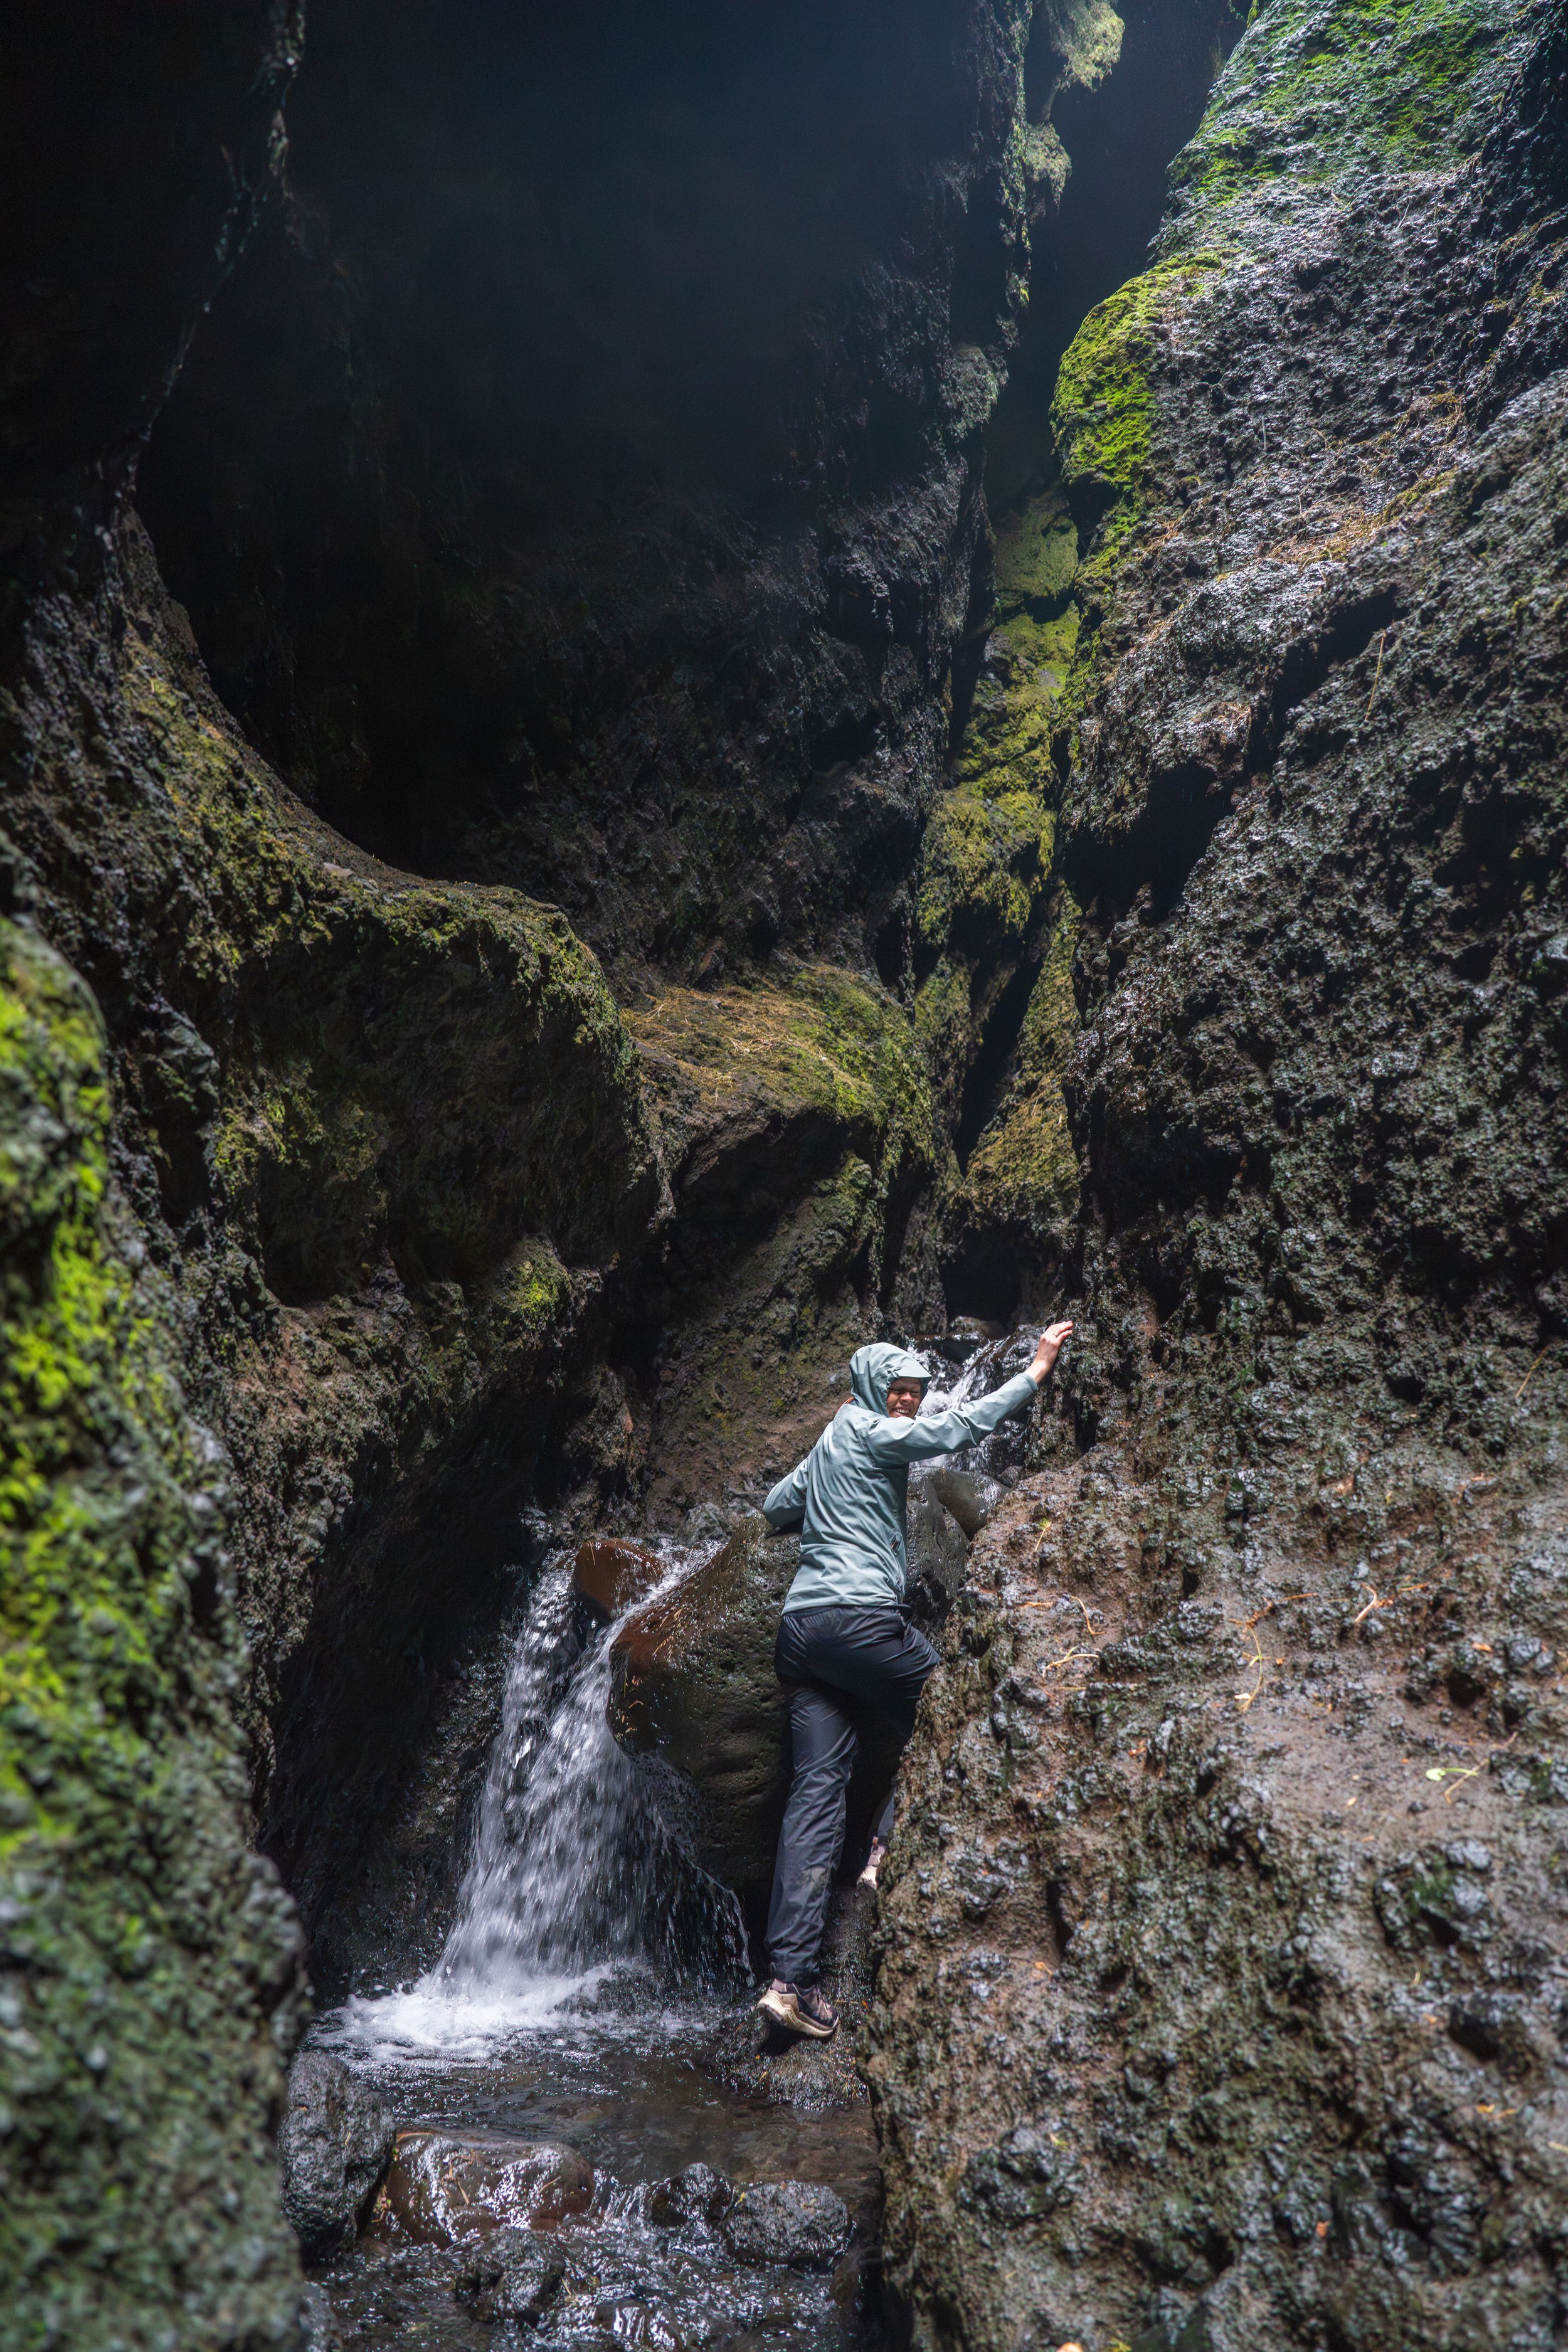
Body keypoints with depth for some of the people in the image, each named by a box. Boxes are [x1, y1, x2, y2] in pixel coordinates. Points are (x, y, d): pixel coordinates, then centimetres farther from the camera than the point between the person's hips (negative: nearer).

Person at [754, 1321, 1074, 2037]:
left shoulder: (829, 1445, 25)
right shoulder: (868, 1432, -2)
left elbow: (775, 1507, 35)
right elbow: (956, 1428, -14)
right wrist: (1034, 1373, -11)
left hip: (799, 1629, 8)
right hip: (857, 1619, -8)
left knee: (816, 1790, -1)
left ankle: (792, 1976, -7)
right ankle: (892, 1849, 5)